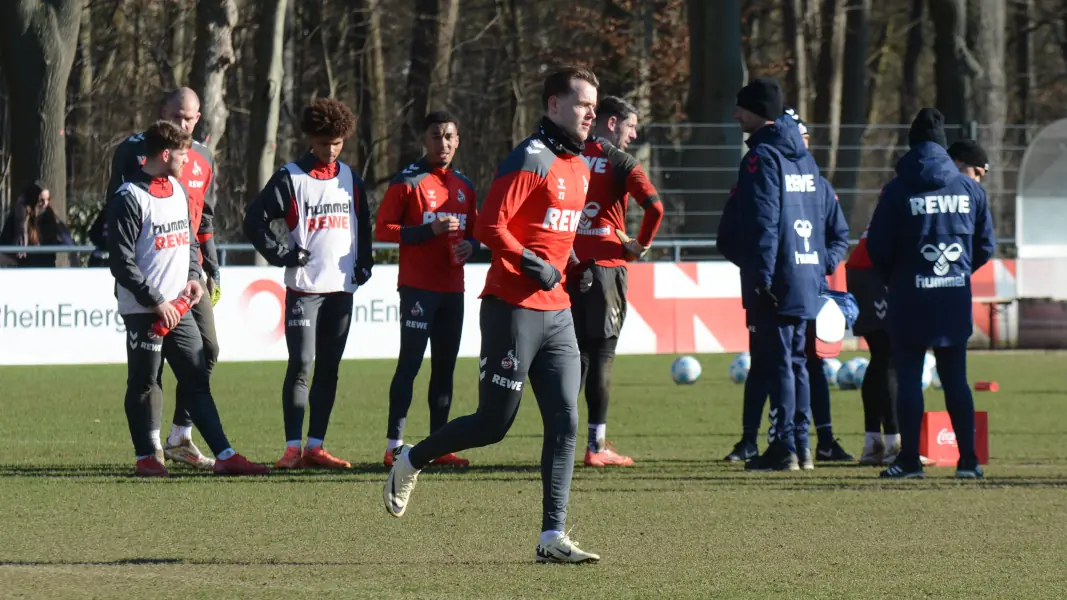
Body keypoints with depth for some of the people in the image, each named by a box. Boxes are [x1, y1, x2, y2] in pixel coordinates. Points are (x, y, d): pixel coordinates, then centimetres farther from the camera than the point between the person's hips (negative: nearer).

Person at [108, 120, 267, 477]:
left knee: (197, 380, 4)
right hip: (142, 310, -7)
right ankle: (146, 457, 12)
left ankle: (224, 456, 2)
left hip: (177, 307, 7)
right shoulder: (129, 198, -13)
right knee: (145, 382, 1)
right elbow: (121, 261, -15)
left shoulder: (178, 190, 13)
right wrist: (156, 302, -16)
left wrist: (193, 277, 7)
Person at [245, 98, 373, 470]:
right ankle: (293, 448, -8)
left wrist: (363, 265, 11)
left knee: (329, 370, 6)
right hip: (304, 288, -5)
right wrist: (283, 254, -11)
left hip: (342, 287, 5)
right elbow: (255, 221, -6)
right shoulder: (290, 179, -4)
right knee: (300, 365, -10)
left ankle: (315, 447, 10)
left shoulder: (350, 180, 13)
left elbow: (363, 226, 23)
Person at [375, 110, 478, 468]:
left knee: (445, 365, 8)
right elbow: (382, 229, -9)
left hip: (452, 288, 6)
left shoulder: (464, 187, 14)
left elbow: (474, 231, 23)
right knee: (411, 361, -10)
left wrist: (470, 245, -1)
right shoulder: (408, 182, -5)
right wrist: (428, 230, -19)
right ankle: (394, 445, -9)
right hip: (418, 287, -6)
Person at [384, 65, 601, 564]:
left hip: (557, 313, 8)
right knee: (494, 424, -1)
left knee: (564, 422, -2)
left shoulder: (578, 168, 16)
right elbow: (490, 227, -18)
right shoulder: (529, 161, -12)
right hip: (513, 310, -8)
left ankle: (553, 537, -2)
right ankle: (411, 461, 23)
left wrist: (576, 269, 12)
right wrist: (533, 265, -21)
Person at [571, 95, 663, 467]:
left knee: (574, 352, 12)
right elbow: (654, 206, -18)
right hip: (605, 265, -5)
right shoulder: (620, 162, -6)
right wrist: (642, 244, -2)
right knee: (602, 354, -1)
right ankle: (597, 445, -1)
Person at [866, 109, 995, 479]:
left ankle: (909, 459, -1)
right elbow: (986, 245, 6)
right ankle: (968, 459, 7)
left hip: (910, 296, -3)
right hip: (956, 297, 3)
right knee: (955, 378, 9)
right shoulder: (969, 189, 2)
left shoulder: (898, 191, -7)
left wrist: (892, 279, 13)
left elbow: (877, 247, -6)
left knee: (908, 377, 3)